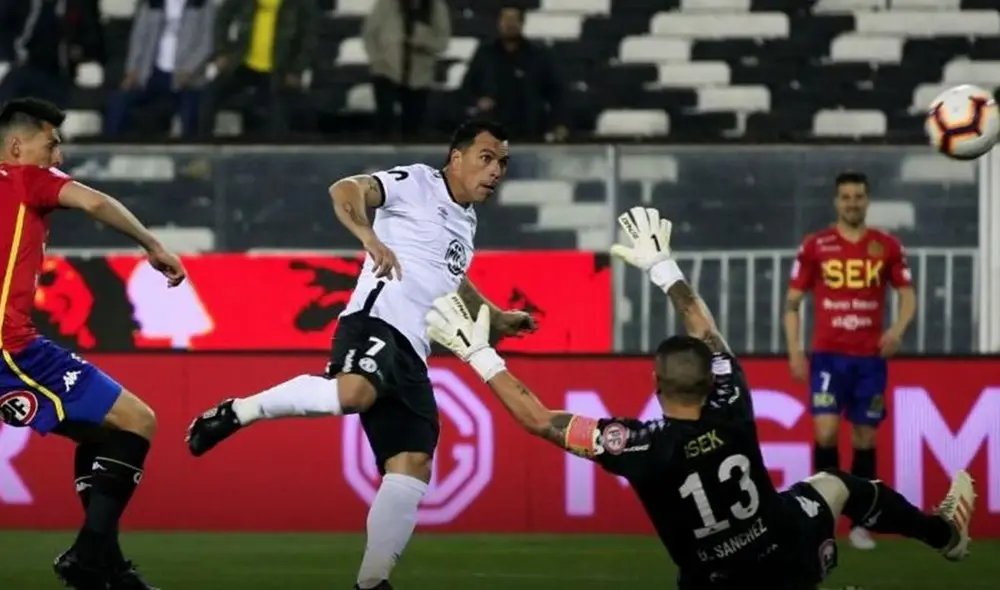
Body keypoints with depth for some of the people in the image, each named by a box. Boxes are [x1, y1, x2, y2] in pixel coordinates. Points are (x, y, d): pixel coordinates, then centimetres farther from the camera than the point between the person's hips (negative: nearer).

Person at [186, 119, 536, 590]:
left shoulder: (465, 220, 29)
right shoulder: (417, 183, 3)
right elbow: (344, 190, -14)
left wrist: (496, 319, 53)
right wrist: (371, 237, -31)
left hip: (411, 356, 9)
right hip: (376, 322, -8)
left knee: (412, 466, -4)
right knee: (353, 392, -39)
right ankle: (235, 412, -20)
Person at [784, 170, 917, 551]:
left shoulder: (887, 247, 4)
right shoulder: (814, 246, 1)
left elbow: (907, 295, 7)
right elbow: (792, 301, 5)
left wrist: (898, 329, -13)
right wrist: (794, 350, -5)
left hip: (870, 357, 1)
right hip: (828, 355, -1)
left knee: (864, 439, 5)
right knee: (826, 432, -15)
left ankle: (859, 524, 14)